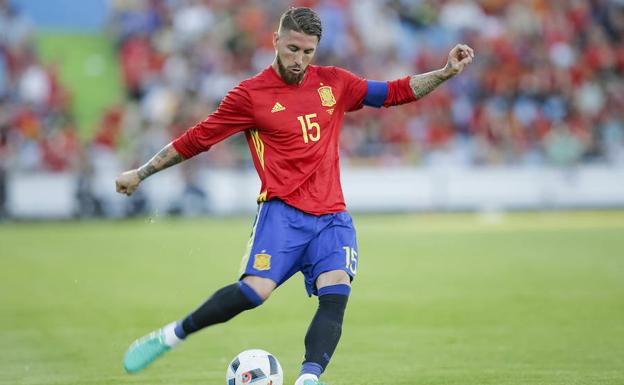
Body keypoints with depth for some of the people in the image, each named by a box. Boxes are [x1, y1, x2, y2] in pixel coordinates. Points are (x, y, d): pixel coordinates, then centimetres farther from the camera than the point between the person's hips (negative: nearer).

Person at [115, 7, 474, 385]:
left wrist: (447, 72, 8)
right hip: (283, 213, -4)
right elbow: (197, 139, 7)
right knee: (255, 290, -24)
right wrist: (141, 173, 10)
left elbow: (396, 92, 19)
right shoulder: (251, 94, 1)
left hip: (333, 218, 4)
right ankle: (171, 335, -5)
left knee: (336, 294, -21)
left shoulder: (334, 83, 12)